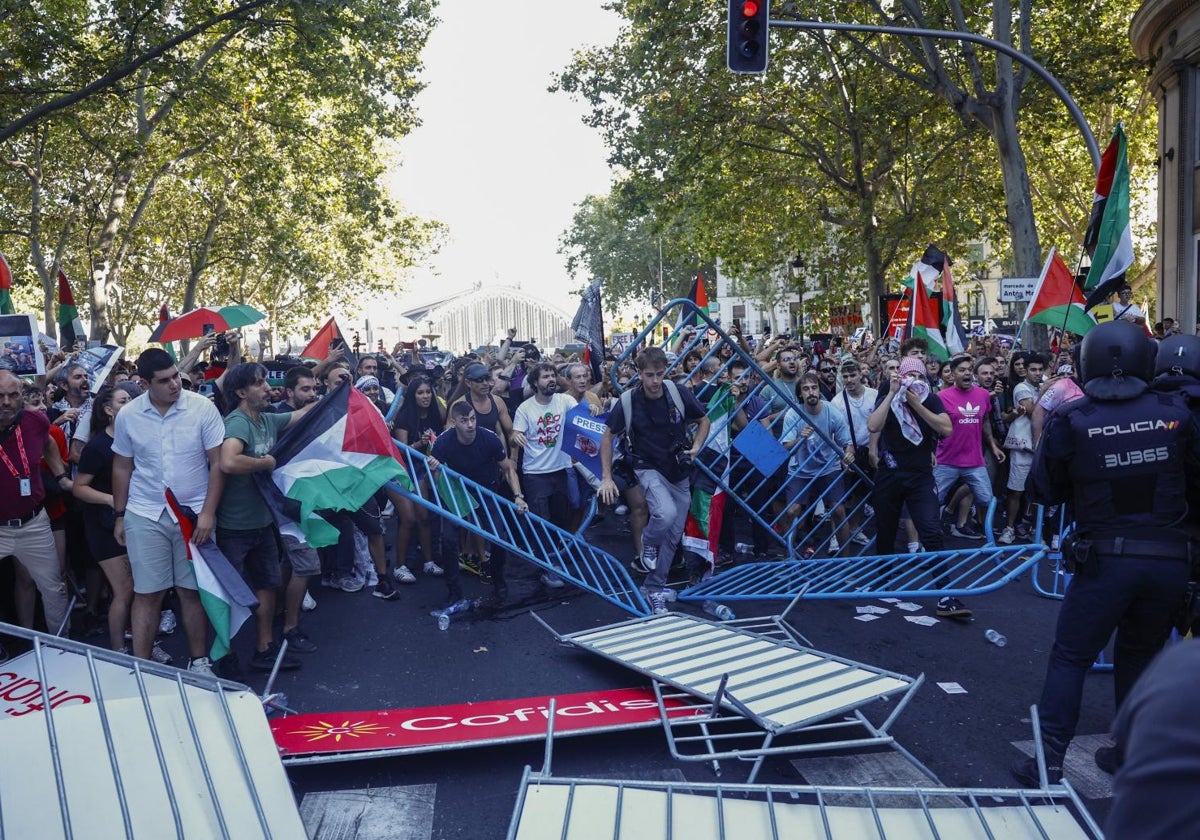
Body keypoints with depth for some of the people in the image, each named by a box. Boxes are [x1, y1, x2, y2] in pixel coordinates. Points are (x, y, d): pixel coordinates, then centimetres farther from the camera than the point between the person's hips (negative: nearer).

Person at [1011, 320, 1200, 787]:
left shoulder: (1070, 420, -9)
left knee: (1070, 658, 7)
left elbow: (1044, 490, -1)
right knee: (1140, 657, 20)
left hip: (1105, 560, -3)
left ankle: (1049, 763, 8)